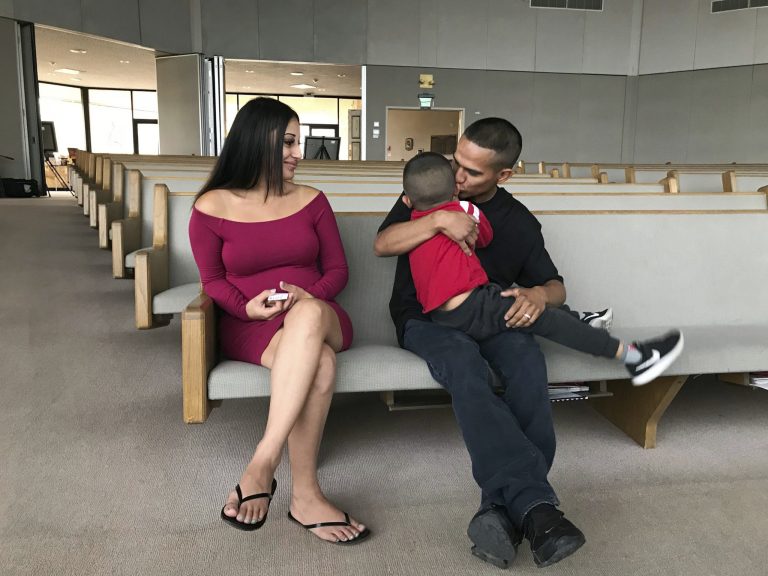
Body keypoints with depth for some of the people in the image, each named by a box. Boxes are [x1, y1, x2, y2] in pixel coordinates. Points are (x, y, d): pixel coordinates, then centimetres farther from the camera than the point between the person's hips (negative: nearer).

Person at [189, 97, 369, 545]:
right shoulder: (212, 207, 2)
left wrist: (309, 297, -13)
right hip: (251, 326, -2)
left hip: (318, 316, 2)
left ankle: (261, 467, -42)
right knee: (317, 363, -37)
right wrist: (248, 307, -15)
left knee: (308, 315, -40)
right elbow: (213, 280, 6)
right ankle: (305, 496, -30)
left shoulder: (311, 200, 9)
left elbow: (337, 270, 9)